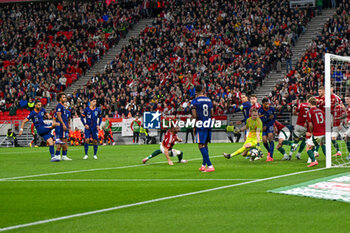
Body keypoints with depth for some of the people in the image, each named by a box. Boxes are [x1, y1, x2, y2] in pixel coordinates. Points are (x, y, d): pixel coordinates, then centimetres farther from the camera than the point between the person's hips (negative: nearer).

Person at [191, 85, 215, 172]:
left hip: (201, 126, -6)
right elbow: (211, 113, 14)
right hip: (209, 125, 6)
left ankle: (210, 166, -18)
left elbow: (194, 115, -12)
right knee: (205, 144, 16)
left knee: (201, 145, -6)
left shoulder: (195, 101, -8)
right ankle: (204, 165, 21)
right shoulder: (209, 100, 9)